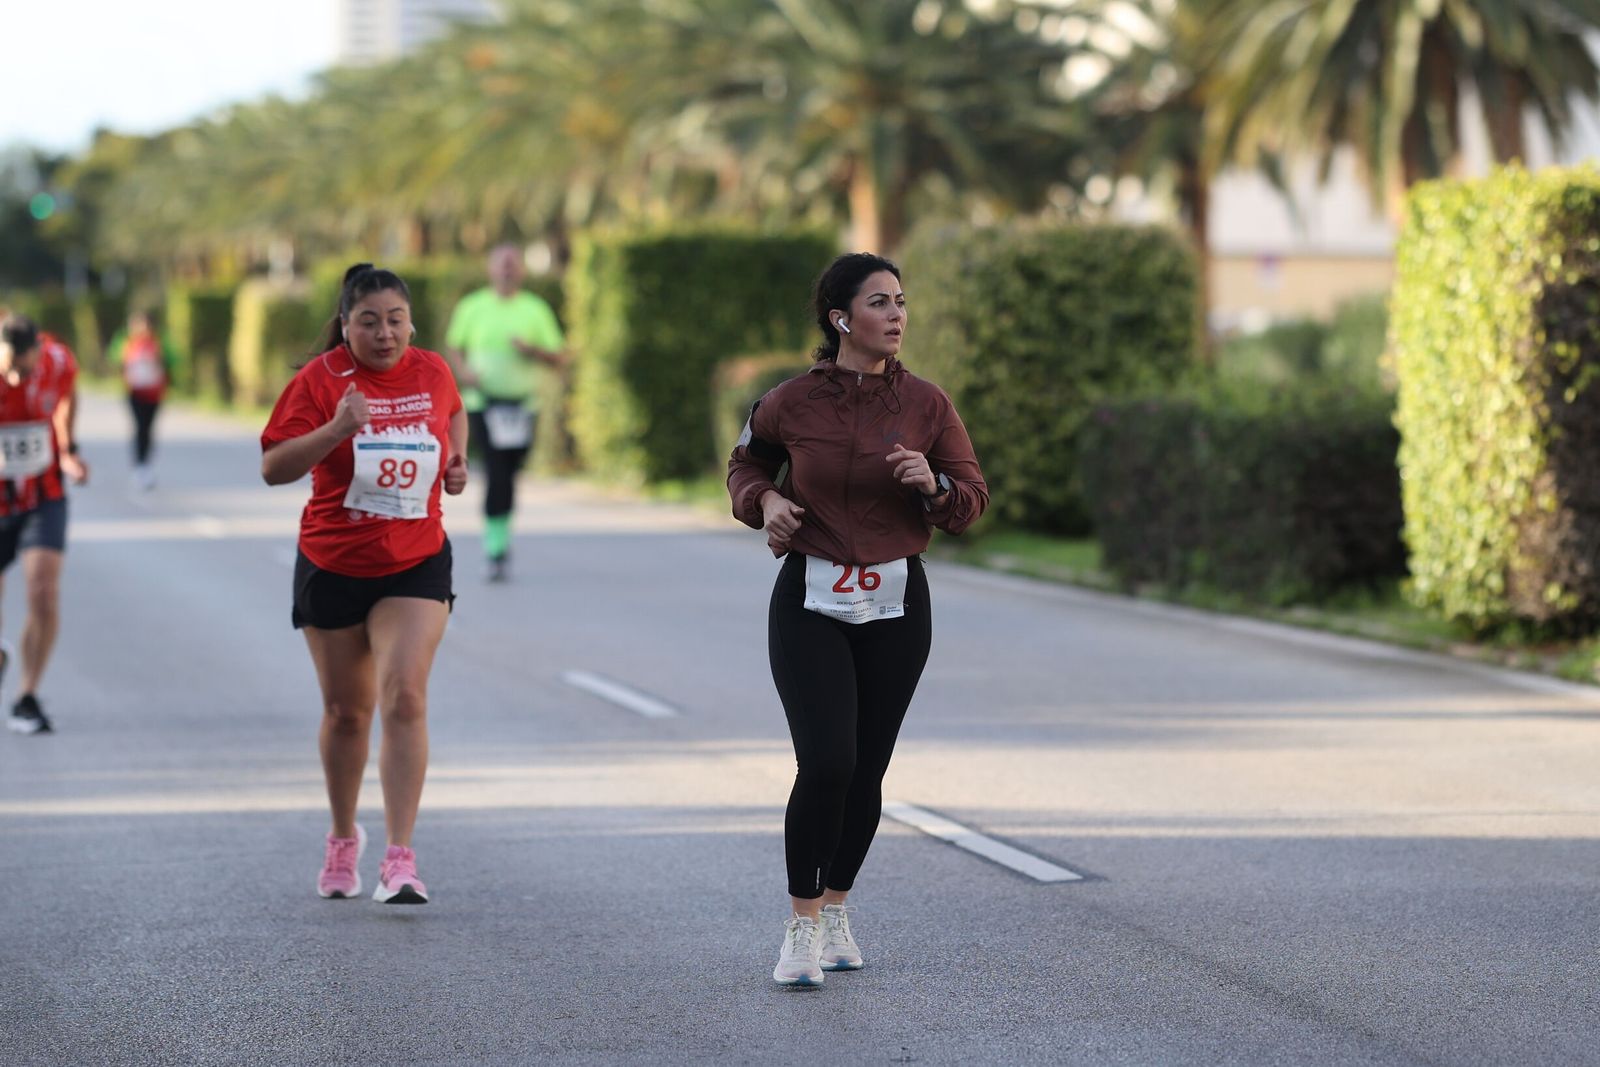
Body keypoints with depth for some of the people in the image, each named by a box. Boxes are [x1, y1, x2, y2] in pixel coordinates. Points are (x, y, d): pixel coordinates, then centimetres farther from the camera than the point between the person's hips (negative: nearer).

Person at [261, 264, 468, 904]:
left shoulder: (432, 372, 0)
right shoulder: (321, 378, -10)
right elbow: (272, 468, -17)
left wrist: (456, 460, 7)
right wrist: (336, 430, -30)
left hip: (416, 564, 0)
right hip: (332, 565, 0)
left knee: (405, 699, -17)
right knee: (346, 711, 12)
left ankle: (399, 859, -18)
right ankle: (343, 840, 35)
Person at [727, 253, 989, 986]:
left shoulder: (926, 404, -1)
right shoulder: (792, 403, -4)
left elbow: (971, 502, 3)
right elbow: (747, 463, 16)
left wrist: (934, 485, -17)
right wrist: (765, 502, -3)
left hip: (896, 604, 2)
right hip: (810, 602, -2)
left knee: (867, 769, 7)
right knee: (826, 763, -14)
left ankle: (836, 909, 27)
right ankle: (802, 927, -1)